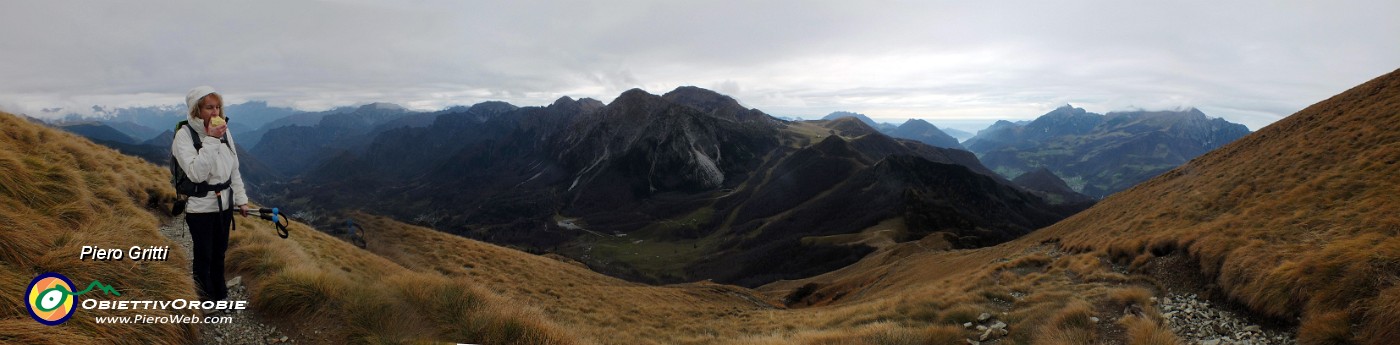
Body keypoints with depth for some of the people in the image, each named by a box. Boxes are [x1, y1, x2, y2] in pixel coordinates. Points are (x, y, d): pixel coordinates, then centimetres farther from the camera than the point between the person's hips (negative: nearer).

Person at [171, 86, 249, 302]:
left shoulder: (223, 131, 2)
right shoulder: (184, 135, -14)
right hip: (200, 207, -5)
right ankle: (206, 301, 20)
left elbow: (234, 169, 10)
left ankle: (220, 296, 31)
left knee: (219, 253, 17)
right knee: (204, 257, 6)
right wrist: (211, 141, -27)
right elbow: (196, 174, -24)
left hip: (224, 204, 5)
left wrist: (241, 199, 10)